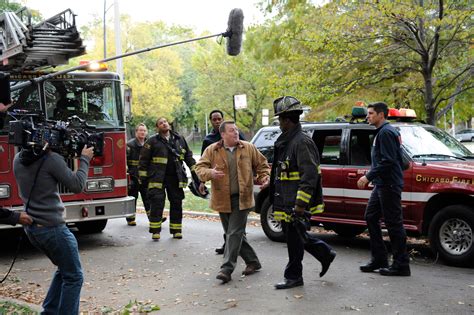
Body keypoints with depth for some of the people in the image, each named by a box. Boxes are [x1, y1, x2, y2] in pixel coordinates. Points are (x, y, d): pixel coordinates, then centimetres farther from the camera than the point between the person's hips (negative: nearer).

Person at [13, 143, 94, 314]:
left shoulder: (18, 159, 5)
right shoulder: (52, 159, -17)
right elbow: (76, 185, -12)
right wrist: (84, 159, 0)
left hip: (31, 227, 8)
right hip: (51, 227, -8)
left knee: (65, 270, 24)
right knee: (74, 276, 3)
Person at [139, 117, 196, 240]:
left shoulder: (179, 140, 11)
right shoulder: (152, 141, 0)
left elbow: (188, 156, 18)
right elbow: (143, 160, 1)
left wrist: (194, 171, 13)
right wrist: (143, 177, -3)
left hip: (176, 177, 3)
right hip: (158, 178, -3)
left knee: (176, 203, 6)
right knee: (157, 203, -9)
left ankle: (176, 230, 16)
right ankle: (155, 231, -2)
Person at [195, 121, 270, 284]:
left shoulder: (248, 148, 2)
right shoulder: (212, 150, 0)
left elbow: (262, 164, 14)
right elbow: (200, 167, -3)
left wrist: (264, 177, -3)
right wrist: (209, 173, -23)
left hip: (241, 199, -2)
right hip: (223, 199, 2)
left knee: (234, 234, -8)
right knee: (234, 234, 11)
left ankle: (227, 269, -6)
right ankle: (252, 261, 27)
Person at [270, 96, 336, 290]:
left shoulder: (302, 142, -18)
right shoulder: (286, 141, 14)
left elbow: (310, 175, -23)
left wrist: (301, 203, -25)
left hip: (295, 204, -10)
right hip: (286, 203, 10)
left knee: (294, 238, 1)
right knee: (295, 235, 18)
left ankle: (293, 277, 14)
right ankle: (326, 254, 30)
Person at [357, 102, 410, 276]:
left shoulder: (386, 132, -14)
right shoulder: (383, 131, 19)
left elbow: (388, 161, -22)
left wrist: (368, 176, -19)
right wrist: (372, 176, 19)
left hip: (389, 185, -11)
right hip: (381, 185, 11)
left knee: (393, 224, -6)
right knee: (370, 218, 12)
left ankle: (401, 265, 0)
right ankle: (379, 259, 17)